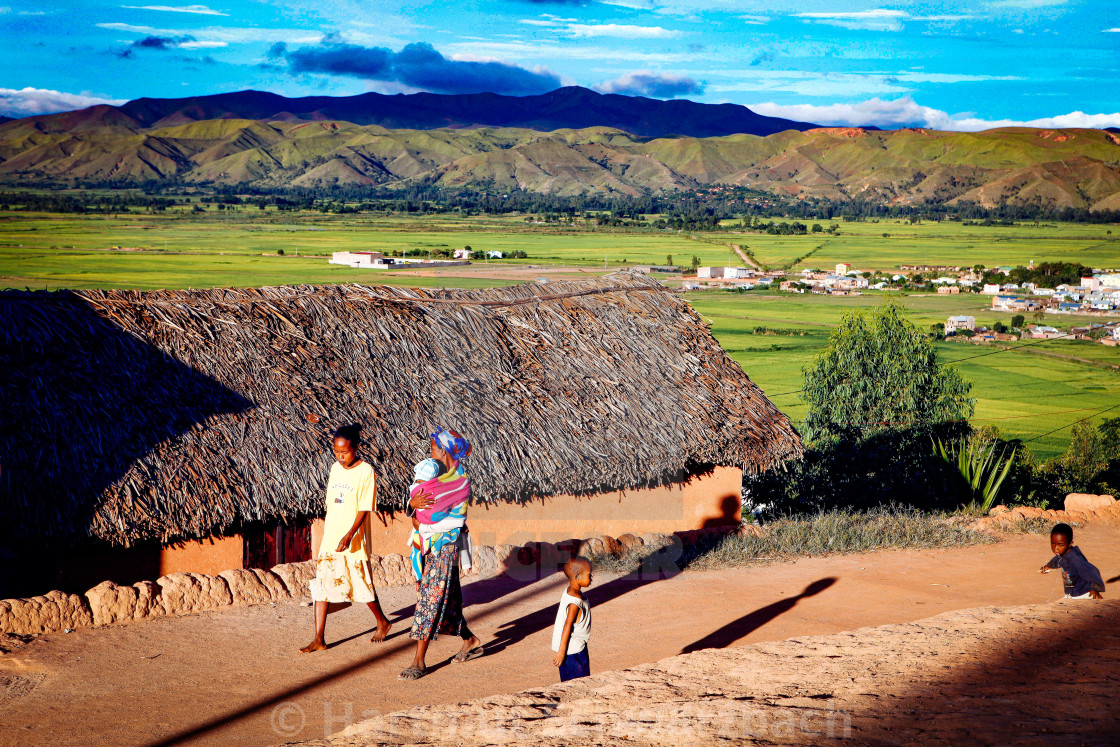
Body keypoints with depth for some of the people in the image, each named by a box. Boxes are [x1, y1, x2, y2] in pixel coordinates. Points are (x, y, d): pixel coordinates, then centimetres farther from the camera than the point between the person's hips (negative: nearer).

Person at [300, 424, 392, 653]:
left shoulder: (366, 472, -11)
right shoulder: (335, 468, 7)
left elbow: (364, 509, -15)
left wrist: (349, 535, -25)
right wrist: (325, 534, 14)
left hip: (354, 543, -5)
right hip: (329, 540, 5)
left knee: (363, 586, 7)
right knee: (321, 587, 0)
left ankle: (382, 622, 32)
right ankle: (318, 639, 4)